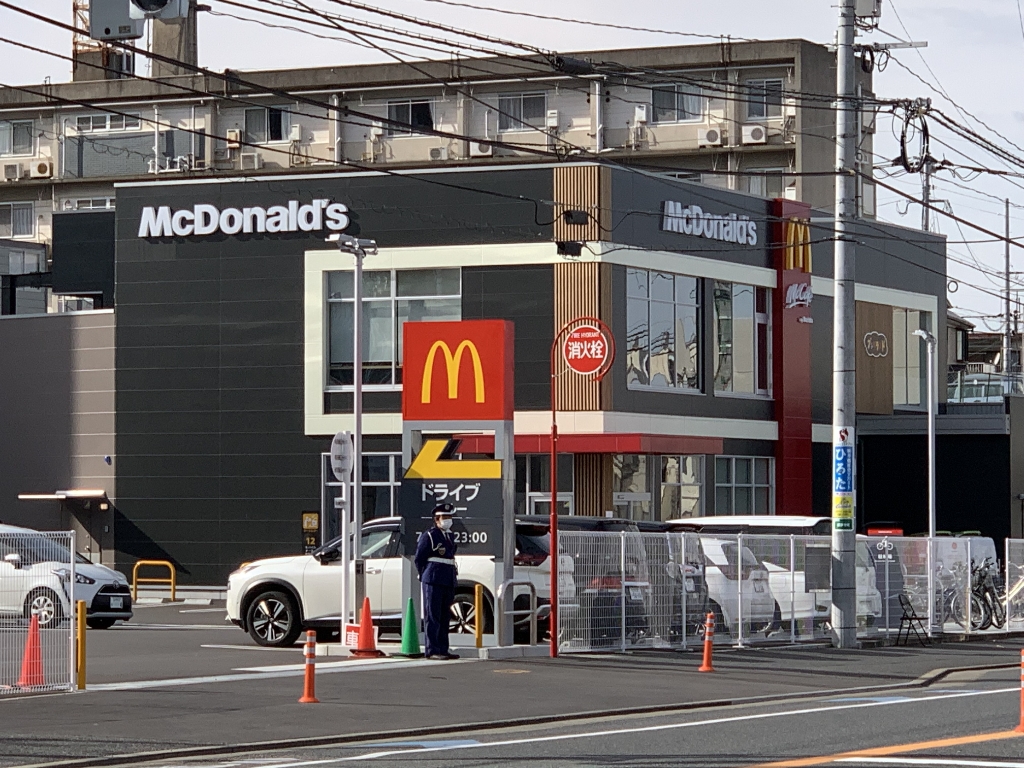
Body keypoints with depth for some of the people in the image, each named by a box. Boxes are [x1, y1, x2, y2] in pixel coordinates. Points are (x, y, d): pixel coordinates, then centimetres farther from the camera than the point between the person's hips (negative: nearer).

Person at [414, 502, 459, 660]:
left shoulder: (450, 536, 17)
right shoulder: (429, 536, -6)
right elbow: (419, 558, -5)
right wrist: (425, 577, -1)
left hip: (448, 582, 8)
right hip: (433, 582, -8)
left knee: (445, 618, 10)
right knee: (433, 617, -6)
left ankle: (442, 649, 14)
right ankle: (432, 651, -7)